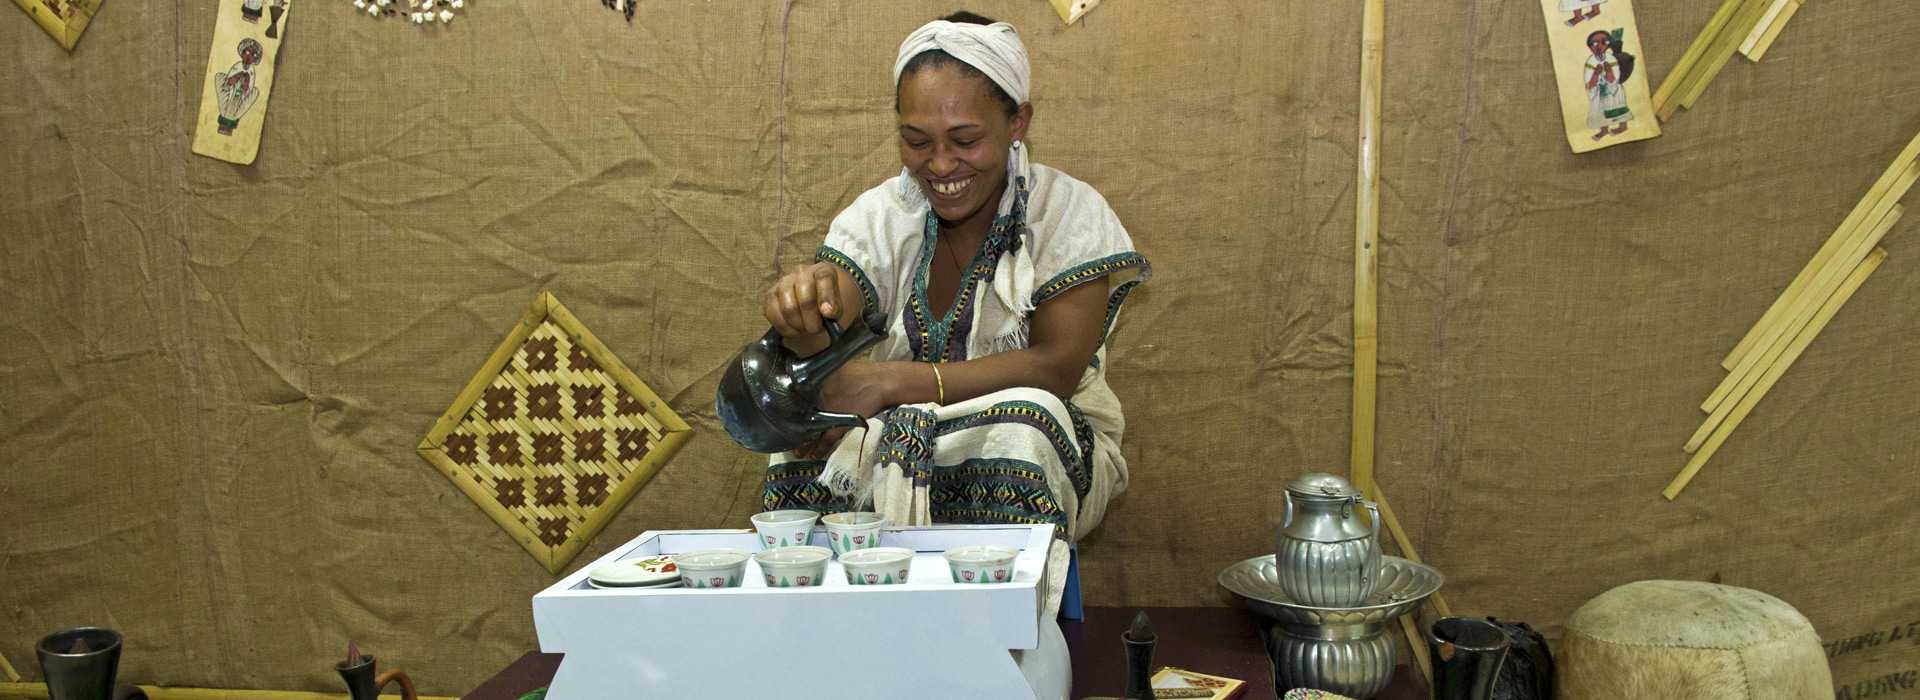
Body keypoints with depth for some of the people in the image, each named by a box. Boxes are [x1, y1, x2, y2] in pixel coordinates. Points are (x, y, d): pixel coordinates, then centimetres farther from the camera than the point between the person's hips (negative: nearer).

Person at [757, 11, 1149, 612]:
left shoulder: (1068, 213, -8)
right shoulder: (878, 217, -1)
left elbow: (1059, 365, -19)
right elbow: (819, 339, -15)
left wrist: (893, 383, -28)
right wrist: (805, 309, -42)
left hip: (1050, 455, -1)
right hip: (884, 451, 2)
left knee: (1021, 418, -34)